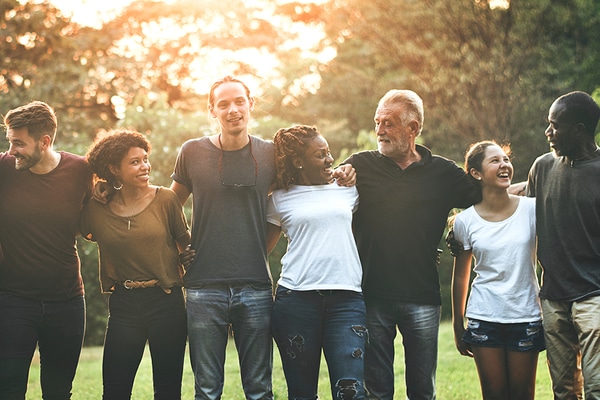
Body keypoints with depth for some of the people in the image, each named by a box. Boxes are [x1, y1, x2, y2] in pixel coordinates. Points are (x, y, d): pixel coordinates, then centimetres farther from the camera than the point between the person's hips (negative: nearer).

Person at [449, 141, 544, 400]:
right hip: (484, 318, 0)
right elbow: (460, 276, 8)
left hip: (526, 317, 0)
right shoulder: (465, 221, -1)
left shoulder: (531, 209, -3)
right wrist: (457, 325, 10)